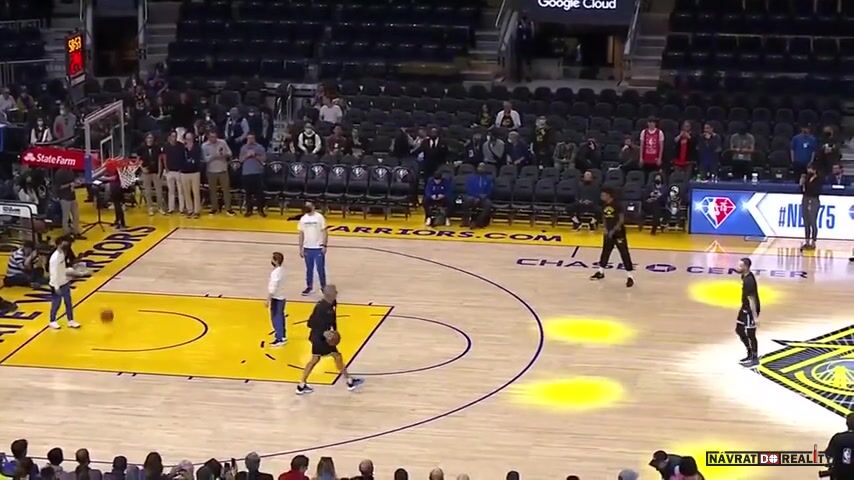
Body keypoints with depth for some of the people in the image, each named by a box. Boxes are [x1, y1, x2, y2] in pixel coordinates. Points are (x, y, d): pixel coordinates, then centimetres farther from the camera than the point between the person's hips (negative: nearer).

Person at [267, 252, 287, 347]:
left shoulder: (276, 272, -25)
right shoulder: (281, 269, 4)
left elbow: (273, 287, -25)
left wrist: (268, 299, -19)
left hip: (276, 298, -9)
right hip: (281, 297, 9)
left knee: (276, 318, -2)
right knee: (280, 317, 19)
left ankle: (279, 339, 1)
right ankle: (282, 336, 29)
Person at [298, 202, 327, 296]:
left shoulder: (319, 217, -7)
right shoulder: (303, 219, 4)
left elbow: (325, 232, -5)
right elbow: (301, 234, 9)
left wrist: (324, 245, -12)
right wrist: (301, 248, 6)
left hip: (318, 248, -3)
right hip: (307, 248, 3)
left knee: (320, 269, 1)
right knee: (309, 269, 11)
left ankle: (323, 287, 13)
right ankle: (309, 286, 21)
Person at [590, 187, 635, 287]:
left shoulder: (617, 205, -19)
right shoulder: (604, 205, 2)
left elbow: (622, 219, -18)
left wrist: (614, 230, -20)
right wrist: (605, 228, 1)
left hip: (619, 232, -7)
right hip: (608, 232, 7)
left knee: (624, 253, -6)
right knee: (605, 251, 18)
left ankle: (630, 277, -5)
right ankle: (601, 272, 34)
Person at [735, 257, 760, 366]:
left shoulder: (749, 281, -27)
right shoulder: (745, 276, 3)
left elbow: (752, 300, -26)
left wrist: (755, 317, -24)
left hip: (750, 310, -10)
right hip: (745, 308, 10)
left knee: (750, 334, 2)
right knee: (739, 330, 18)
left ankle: (754, 358, 16)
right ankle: (750, 354, 31)